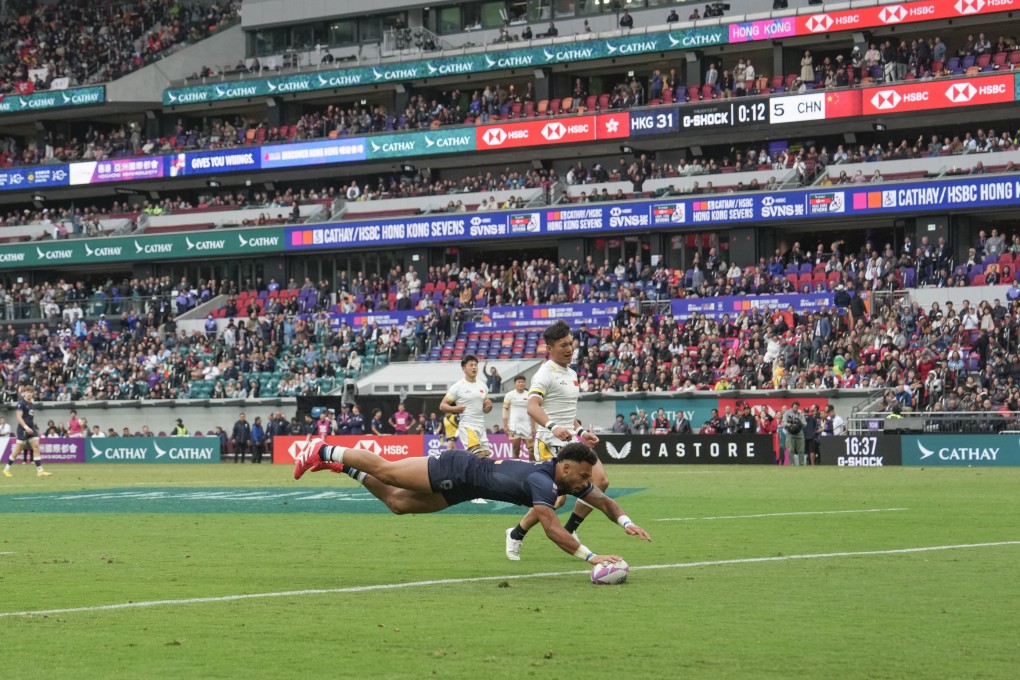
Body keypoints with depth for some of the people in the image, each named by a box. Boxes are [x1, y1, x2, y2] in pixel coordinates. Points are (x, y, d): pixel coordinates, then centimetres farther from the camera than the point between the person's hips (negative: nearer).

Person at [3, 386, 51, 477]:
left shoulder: (32, 403, 13)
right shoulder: (21, 403, -10)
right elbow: (19, 417, -16)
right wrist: (26, 427, -26)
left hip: (31, 428, 7)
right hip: (23, 429, -7)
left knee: (36, 447, -4)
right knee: (18, 449, -2)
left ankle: (39, 470, -7)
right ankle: (6, 469, 12)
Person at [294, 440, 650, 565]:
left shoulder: (571, 479, -10)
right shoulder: (542, 482, -35)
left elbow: (603, 500, -1)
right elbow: (553, 530, -45)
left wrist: (625, 521, -21)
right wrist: (592, 557, -50)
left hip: (457, 489, 8)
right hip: (457, 471, -8)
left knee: (397, 502, 19)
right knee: (384, 471, 6)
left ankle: (343, 466, 35)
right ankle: (324, 452, 24)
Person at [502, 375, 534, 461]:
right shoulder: (510, 395, 4)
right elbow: (505, 410, 3)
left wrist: (533, 427, 6)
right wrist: (505, 425, -6)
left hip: (527, 424, 2)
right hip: (514, 424, -2)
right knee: (516, 448, -5)